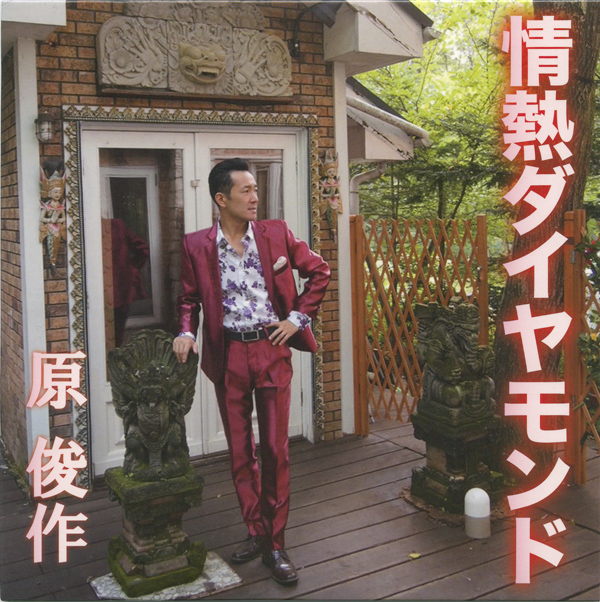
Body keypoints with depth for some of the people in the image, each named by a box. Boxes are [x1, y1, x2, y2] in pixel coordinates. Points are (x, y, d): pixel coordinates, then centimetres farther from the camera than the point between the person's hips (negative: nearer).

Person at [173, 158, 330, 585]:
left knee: (276, 449, 1)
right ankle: (255, 532, 26)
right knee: (240, 451, 10)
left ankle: (276, 542, 14)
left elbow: (320, 272, 8)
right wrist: (186, 331, -7)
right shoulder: (197, 246, 0)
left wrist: (298, 317, 0)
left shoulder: (277, 233, 1)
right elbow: (189, 298, 11)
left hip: (272, 349, 0)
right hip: (229, 354, 1)